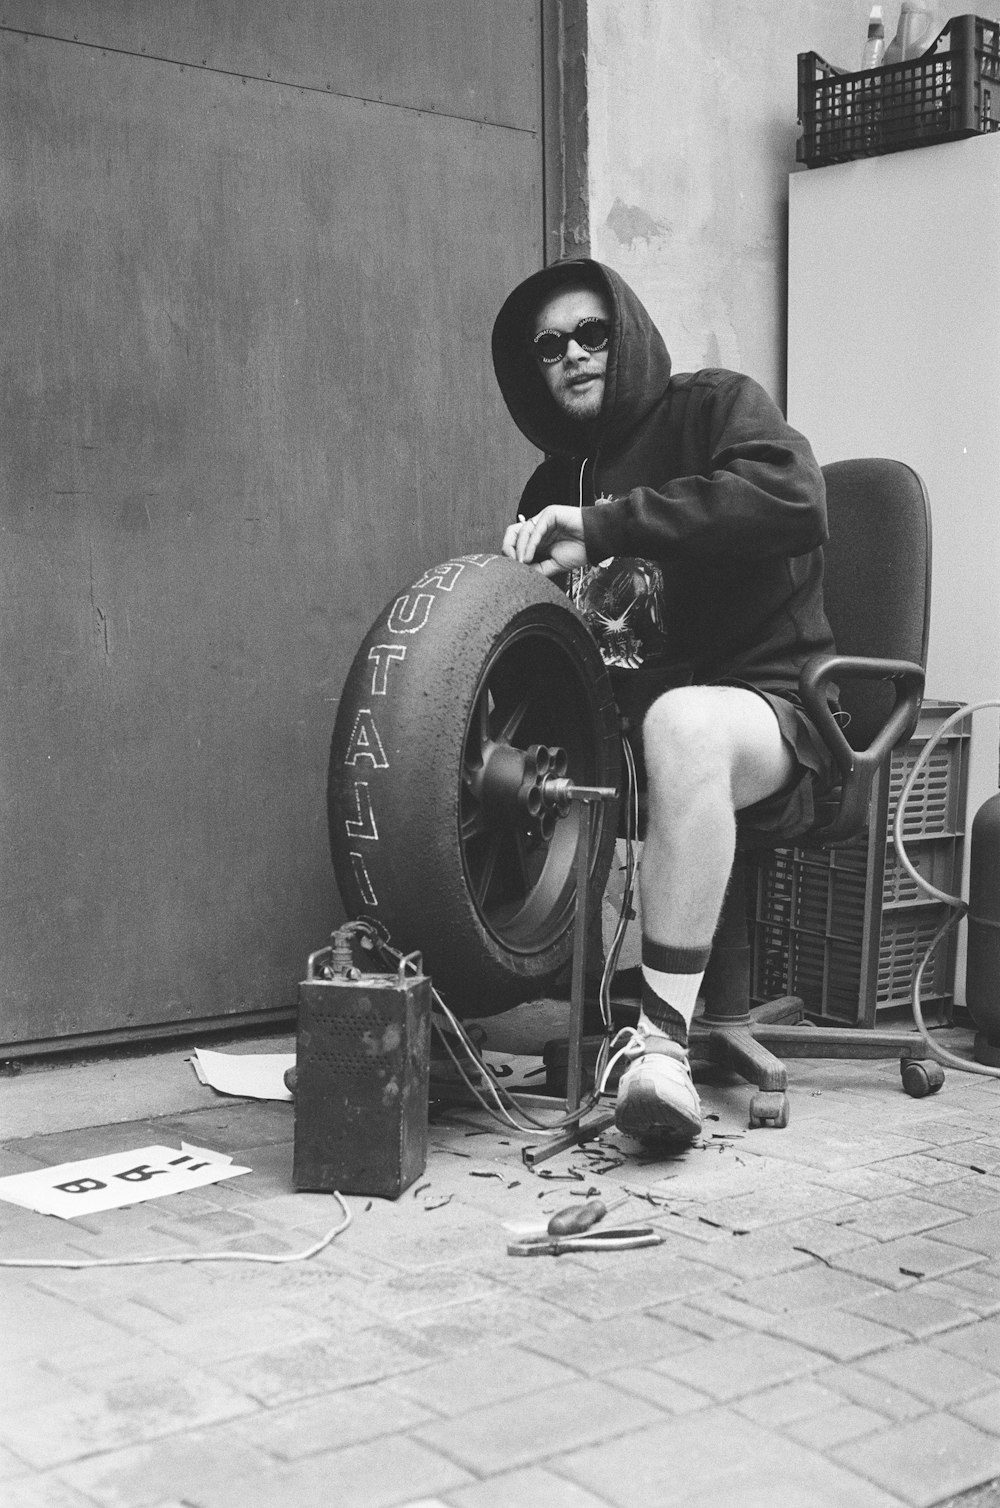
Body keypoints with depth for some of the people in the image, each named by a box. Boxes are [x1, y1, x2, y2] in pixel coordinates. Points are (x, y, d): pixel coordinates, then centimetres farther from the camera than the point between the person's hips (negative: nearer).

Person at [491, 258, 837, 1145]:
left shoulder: (715, 406, 1)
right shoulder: (553, 483, 19)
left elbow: (793, 497, -22)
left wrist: (607, 526, -24)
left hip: (766, 700, -6)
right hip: (618, 722, 6)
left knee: (684, 723, -40)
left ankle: (665, 1039, -40)